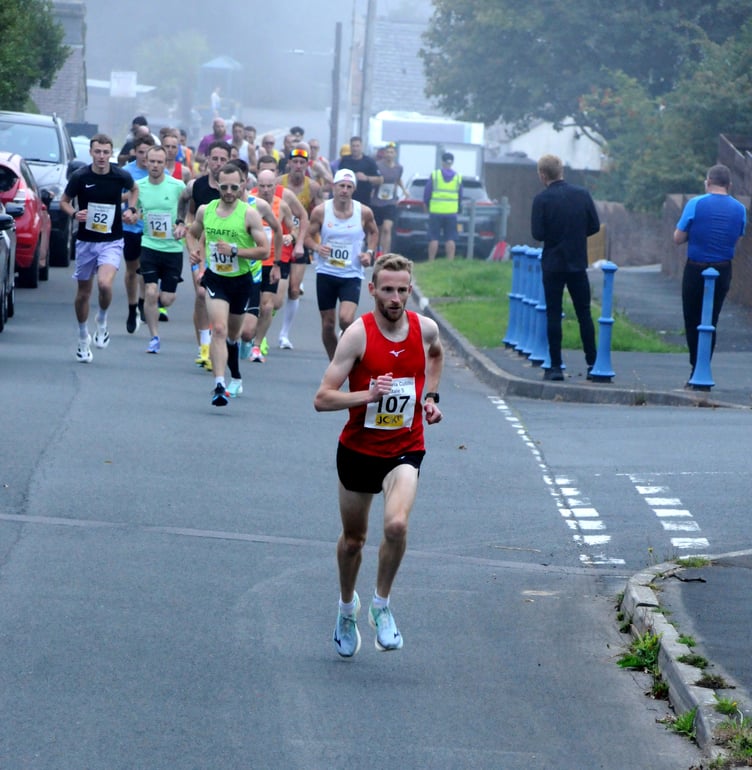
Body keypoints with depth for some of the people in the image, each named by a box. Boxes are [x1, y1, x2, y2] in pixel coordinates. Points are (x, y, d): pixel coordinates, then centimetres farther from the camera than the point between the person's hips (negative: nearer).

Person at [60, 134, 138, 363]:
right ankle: (83, 337, 32)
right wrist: (74, 214, -15)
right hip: (85, 241, 1)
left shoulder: (121, 176, -7)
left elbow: (134, 189, 16)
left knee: (105, 284, -25)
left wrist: (130, 210, 0)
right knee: (83, 291, 11)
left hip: (112, 241, -1)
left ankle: (102, 321, 5)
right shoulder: (80, 177, -9)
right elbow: (64, 201, 5)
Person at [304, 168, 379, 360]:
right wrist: (316, 247, -18)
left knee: (346, 319, -23)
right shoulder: (320, 211, -6)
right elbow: (308, 235, 3)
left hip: (352, 274, -1)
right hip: (326, 273, 1)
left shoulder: (364, 212, -4)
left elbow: (373, 232, 15)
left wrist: (370, 252, -1)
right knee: (328, 324, 6)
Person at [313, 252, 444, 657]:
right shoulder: (358, 334, -17)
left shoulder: (425, 328, -5)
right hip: (358, 449, -1)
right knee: (353, 538, 15)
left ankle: (381, 605, -3)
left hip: (405, 448, 1)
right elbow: (322, 399, -18)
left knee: (396, 524, -25)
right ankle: (347, 607, 43)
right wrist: (368, 394, -30)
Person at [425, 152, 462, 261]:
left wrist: (427, 206, 15)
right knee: (450, 239, 2)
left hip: (436, 211, -2)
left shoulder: (434, 175, -3)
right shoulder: (458, 177, 3)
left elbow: (426, 194, -1)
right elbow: (460, 196, 8)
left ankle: (431, 262, 2)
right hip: (452, 212, 2)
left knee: (434, 239, 1)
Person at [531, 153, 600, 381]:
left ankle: (555, 366, 0)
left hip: (553, 264, -3)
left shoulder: (542, 199, -11)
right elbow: (594, 226, 1)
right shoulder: (582, 194, -1)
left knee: (553, 315, 2)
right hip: (578, 262, 3)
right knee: (584, 314, 10)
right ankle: (592, 364, 11)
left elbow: (538, 234, -14)